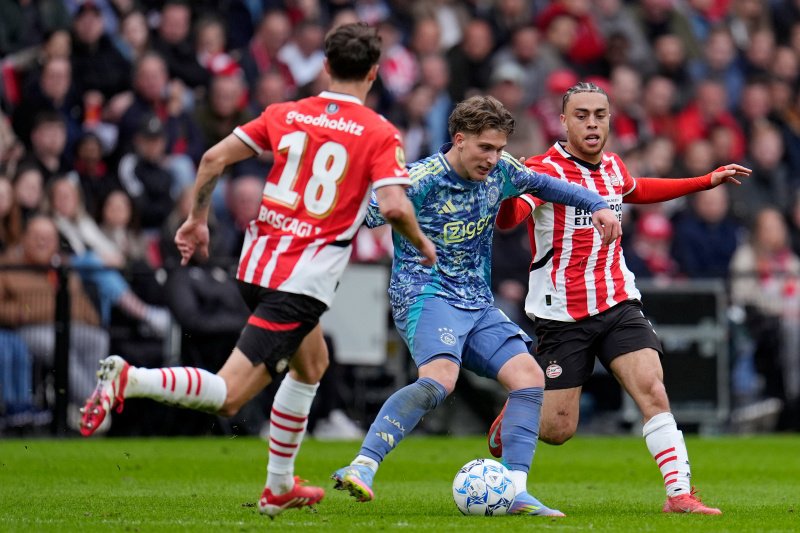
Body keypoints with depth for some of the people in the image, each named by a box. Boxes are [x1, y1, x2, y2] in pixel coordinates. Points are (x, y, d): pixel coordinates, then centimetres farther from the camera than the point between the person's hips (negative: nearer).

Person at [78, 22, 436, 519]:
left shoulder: (285, 114, 9)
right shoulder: (381, 134, -6)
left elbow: (214, 157, 4)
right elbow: (394, 206, -18)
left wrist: (197, 219, 17)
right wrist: (422, 244, 2)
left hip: (256, 265, 7)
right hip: (304, 282, -7)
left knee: (312, 364, 31)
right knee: (228, 396, -10)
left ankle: (280, 487, 33)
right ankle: (129, 379, -33)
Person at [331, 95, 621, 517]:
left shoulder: (500, 171, 6)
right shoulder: (421, 181, -15)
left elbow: (542, 184, 24)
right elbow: (360, 219, -13)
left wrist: (596, 206, 15)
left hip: (477, 304, 8)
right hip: (427, 296, -8)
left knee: (529, 377, -7)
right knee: (439, 379, -33)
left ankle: (514, 492, -6)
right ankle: (362, 467, -35)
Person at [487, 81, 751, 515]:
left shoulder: (612, 167, 8)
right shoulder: (545, 169, -14)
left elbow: (637, 190, 33)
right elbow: (508, 218, -33)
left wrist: (708, 181, 33)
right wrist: (507, 192, -57)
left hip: (617, 304, 5)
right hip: (563, 313, -5)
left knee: (653, 391, -15)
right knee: (557, 429, -1)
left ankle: (680, 494, -15)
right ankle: (513, 410, 33)